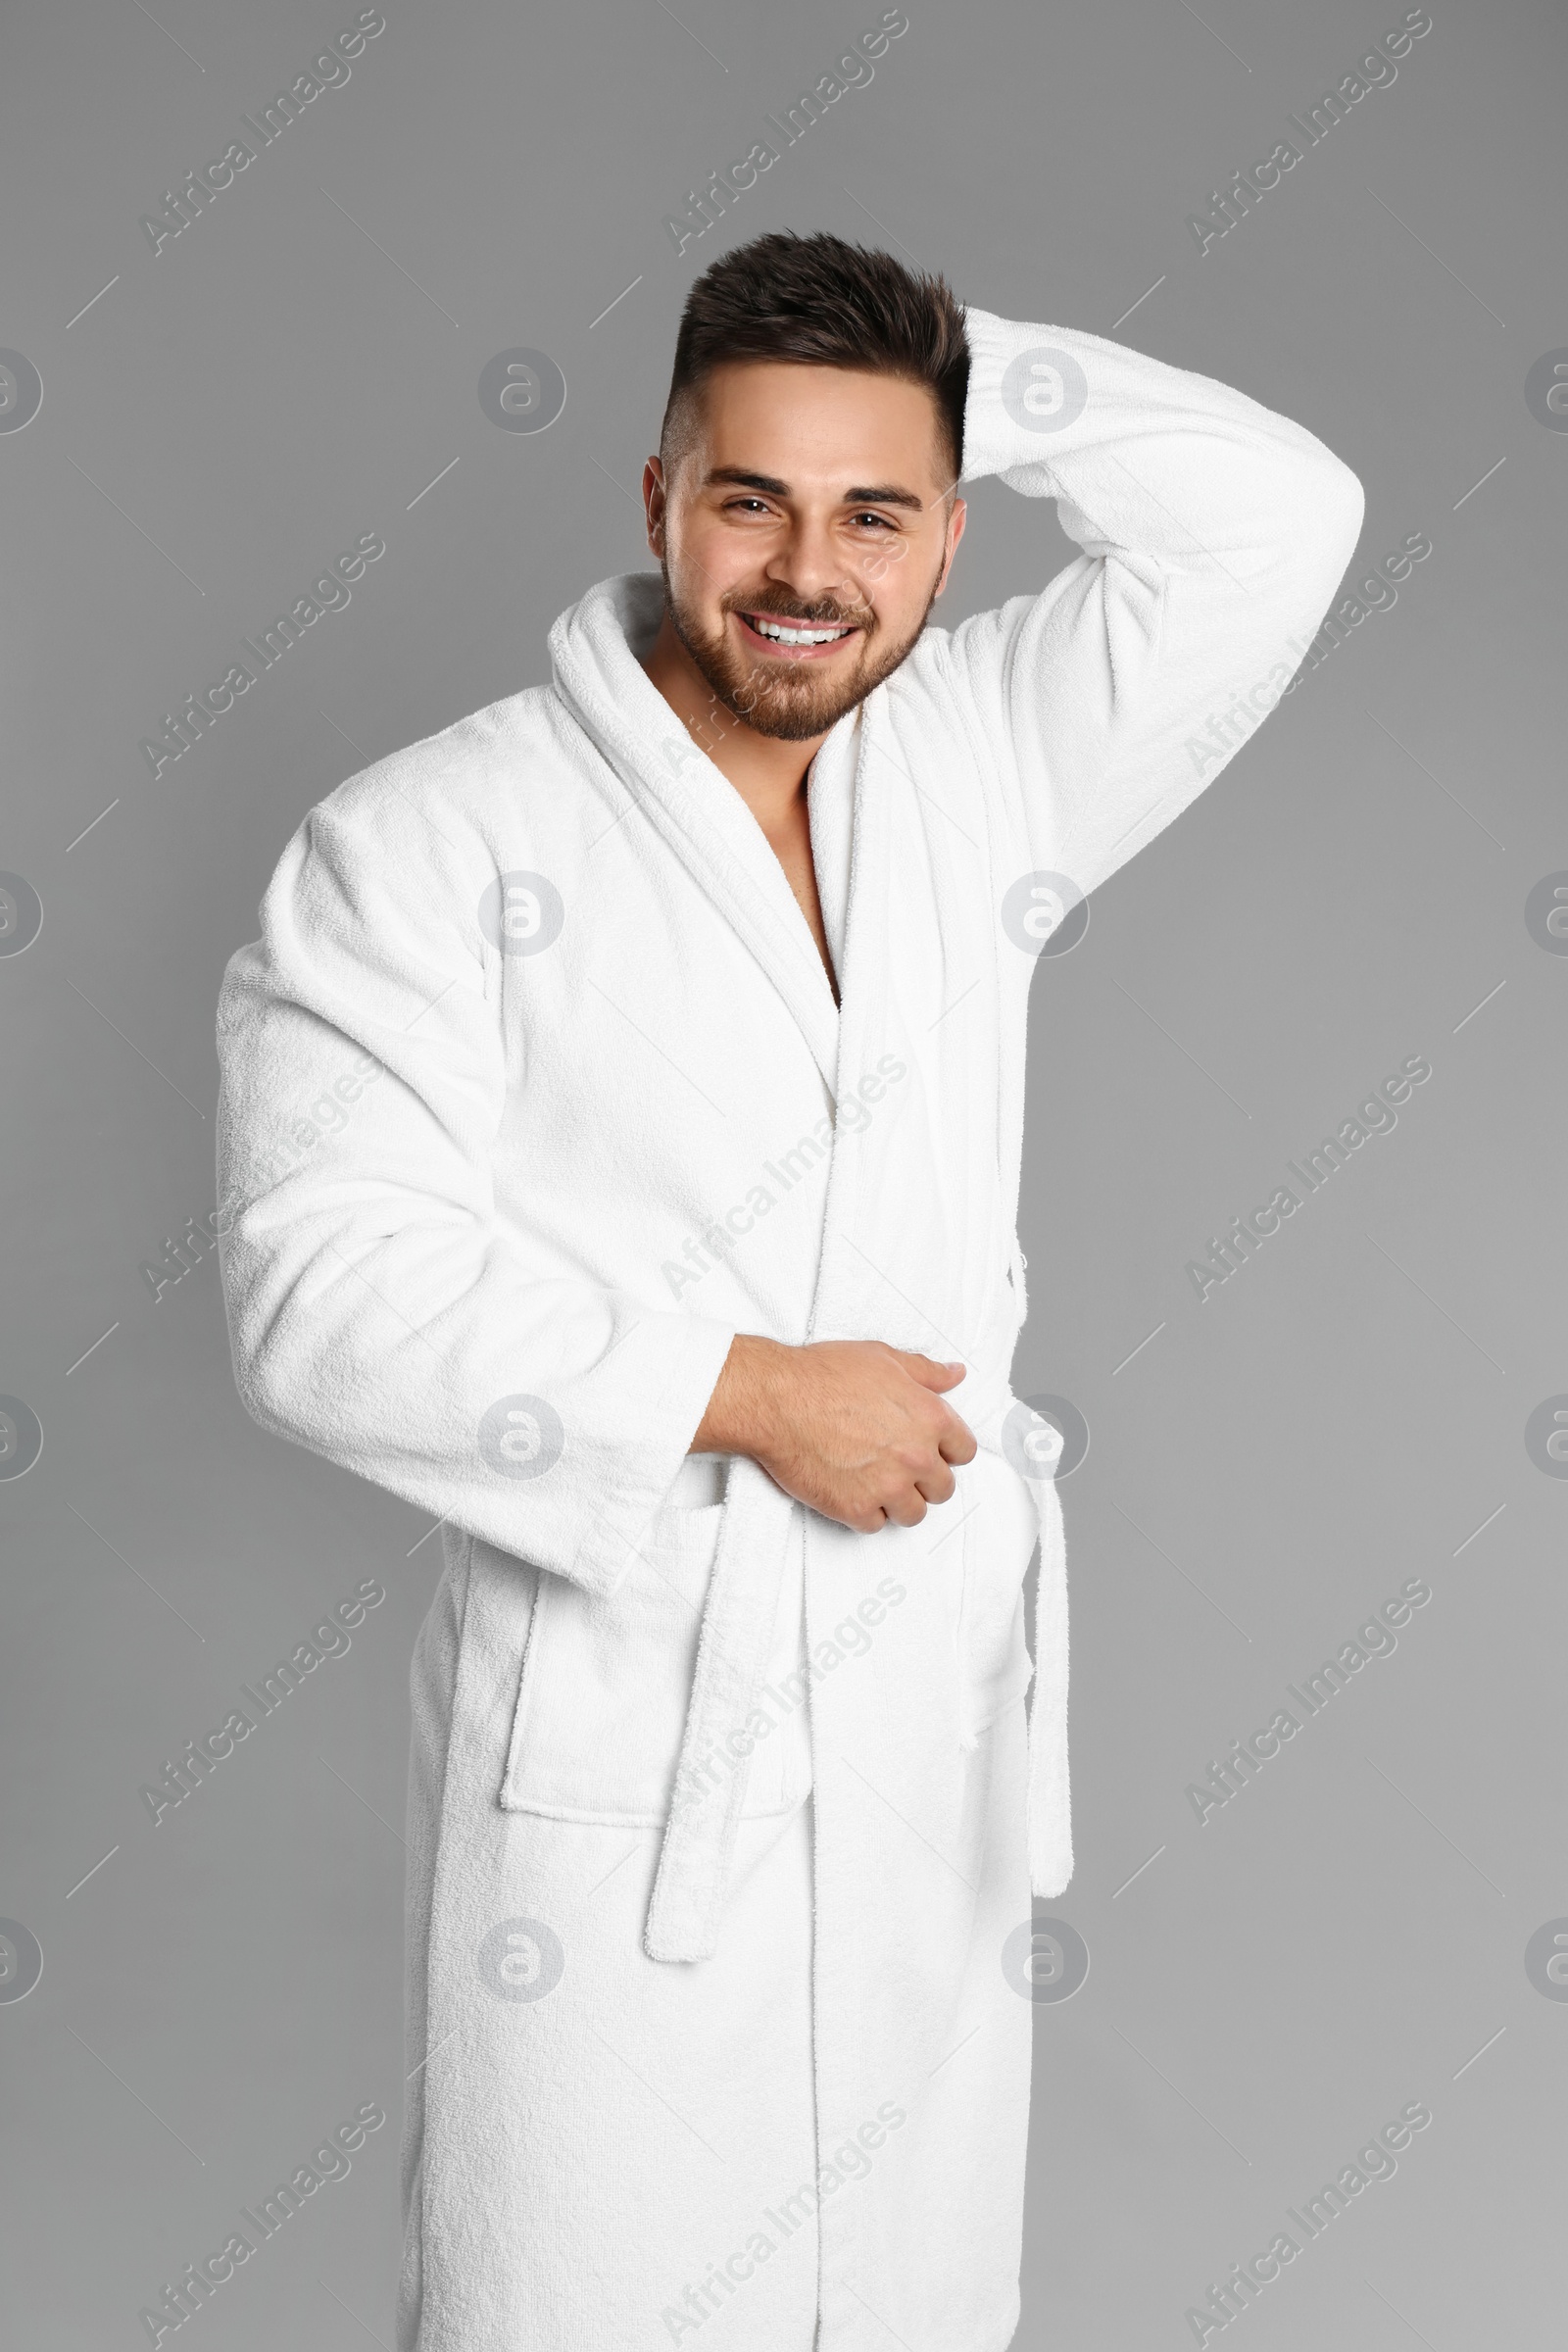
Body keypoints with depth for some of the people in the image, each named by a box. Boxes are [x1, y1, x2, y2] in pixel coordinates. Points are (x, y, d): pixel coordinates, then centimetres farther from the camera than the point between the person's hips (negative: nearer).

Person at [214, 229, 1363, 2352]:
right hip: (606, 1755, -4)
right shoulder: (425, 842, -8)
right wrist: (745, 1390, -17)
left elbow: (1280, 516, 6)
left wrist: (954, 358, 0)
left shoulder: (981, 772, 6)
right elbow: (324, 1290, -15)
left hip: (940, 1719, 5)